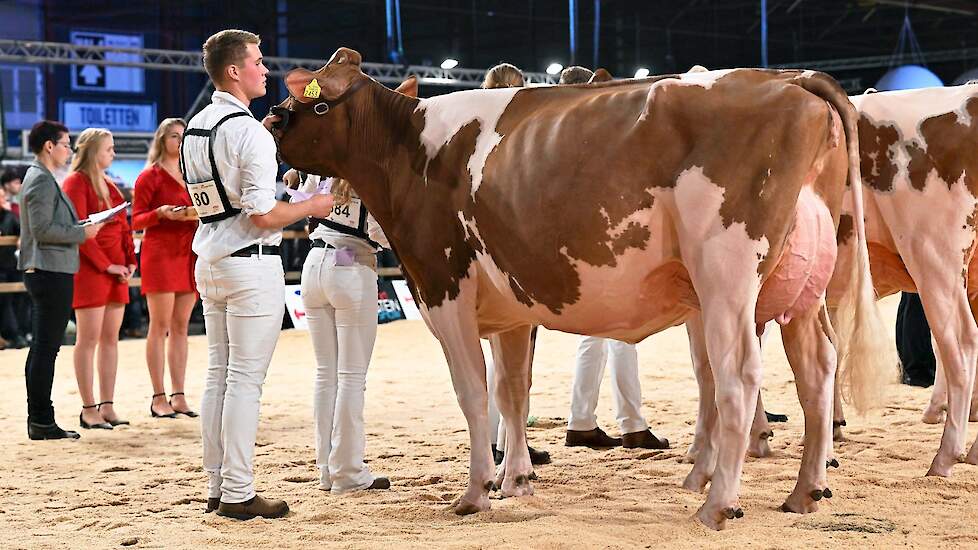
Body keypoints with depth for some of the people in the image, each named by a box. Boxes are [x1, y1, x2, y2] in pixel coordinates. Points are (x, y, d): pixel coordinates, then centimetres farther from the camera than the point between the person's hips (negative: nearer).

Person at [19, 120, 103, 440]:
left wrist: (81, 227, 13)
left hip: (43, 272, 11)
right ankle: (42, 422, -7)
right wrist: (83, 233, -13)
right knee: (46, 348, -8)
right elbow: (42, 229, -21)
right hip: (51, 272, -11)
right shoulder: (42, 180, -13)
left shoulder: (40, 178, 19)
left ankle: (38, 420, 17)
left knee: (42, 348, 12)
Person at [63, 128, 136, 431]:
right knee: (89, 339, -5)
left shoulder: (109, 186, 20)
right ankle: (89, 410, -3)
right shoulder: (76, 182, -6)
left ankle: (107, 406, 10)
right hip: (89, 269, -8)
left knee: (110, 338, 7)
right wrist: (106, 265, -14)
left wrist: (130, 261, 5)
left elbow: (124, 227, 20)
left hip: (116, 270, 8)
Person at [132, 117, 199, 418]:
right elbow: (136, 220, -3)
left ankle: (178, 396, 8)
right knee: (160, 326, -6)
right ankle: (159, 398, -5)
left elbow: (203, 210, 23)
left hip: (189, 254, 6)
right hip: (160, 253, -6)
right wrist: (161, 213, -20)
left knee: (181, 326, 6)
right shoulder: (150, 176, 0)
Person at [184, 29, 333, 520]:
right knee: (246, 380, -5)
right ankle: (238, 494, -2)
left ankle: (217, 487, 17)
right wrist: (312, 206, -3)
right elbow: (264, 214, -20)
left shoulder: (196, 126, 10)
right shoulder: (248, 131, -16)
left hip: (209, 260, 8)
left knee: (218, 375, 12)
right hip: (251, 264, -8)